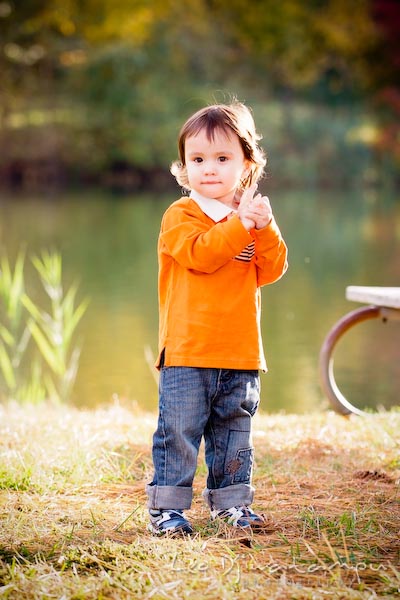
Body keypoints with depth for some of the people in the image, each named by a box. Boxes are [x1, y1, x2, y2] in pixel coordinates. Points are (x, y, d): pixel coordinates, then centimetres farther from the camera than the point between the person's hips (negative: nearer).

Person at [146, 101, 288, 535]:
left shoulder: (254, 219, 12)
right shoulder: (180, 216, -3)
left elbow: (271, 270, 1)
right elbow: (200, 254, -21)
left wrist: (264, 230, -14)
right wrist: (240, 225, -22)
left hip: (240, 352, 5)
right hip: (187, 352, -4)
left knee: (234, 434, 13)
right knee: (178, 432, -3)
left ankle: (231, 500, 25)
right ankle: (167, 506, 6)